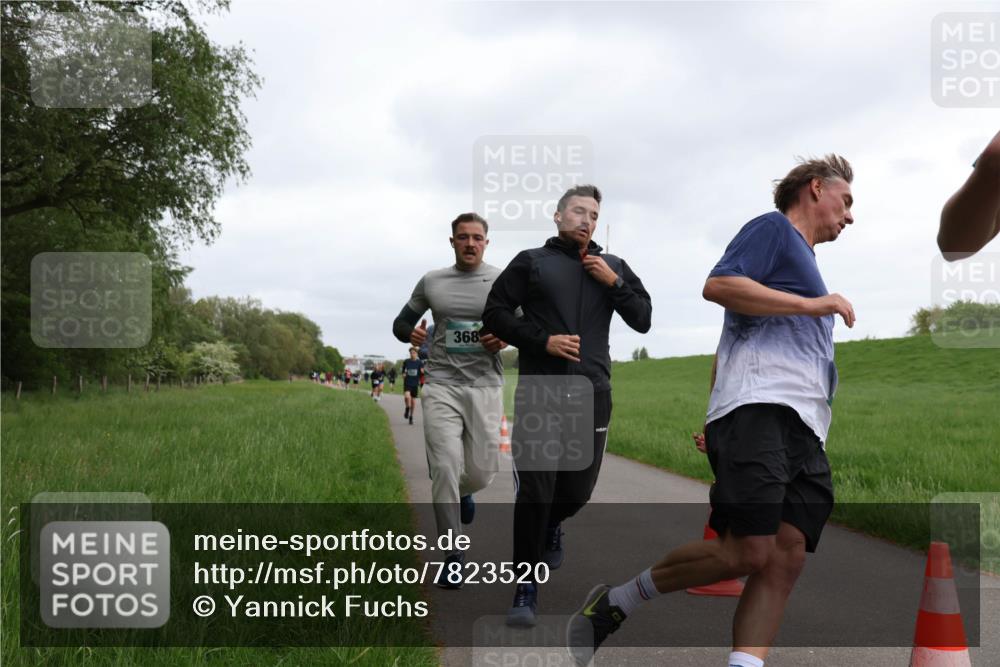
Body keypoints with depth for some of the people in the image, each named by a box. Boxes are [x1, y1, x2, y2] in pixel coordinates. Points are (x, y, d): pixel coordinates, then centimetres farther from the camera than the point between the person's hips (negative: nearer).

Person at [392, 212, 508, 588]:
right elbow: (401, 323, 17)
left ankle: (463, 492, 41)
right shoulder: (431, 282, 8)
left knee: (481, 472, 1)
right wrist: (410, 334, -7)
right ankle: (452, 555, 0)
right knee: (445, 467, -12)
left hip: (485, 385, 0)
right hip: (441, 384, 0)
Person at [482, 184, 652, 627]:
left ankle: (550, 525, 45)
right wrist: (543, 340, -11)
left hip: (592, 393, 3)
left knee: (578, 489, 10)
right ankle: (526, 590, 3)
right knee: (535, 491, -6)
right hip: (539, 392, -3)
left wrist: (613, 283, -5)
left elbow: (643, 320, 10)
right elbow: (495, 314, 2)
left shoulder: (613, 267, 15)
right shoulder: (531, 262, 6)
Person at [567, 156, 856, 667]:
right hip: (758, 407, -9)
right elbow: (718, 285, -11)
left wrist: (718, 423, 29)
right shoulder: (773, 228, 7)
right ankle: (612, 605, 0)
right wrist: (814, 304, -8)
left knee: (786, 557, -7)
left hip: (804, 430, 9)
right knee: (746, 551, -17)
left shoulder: (802, 259, 33)